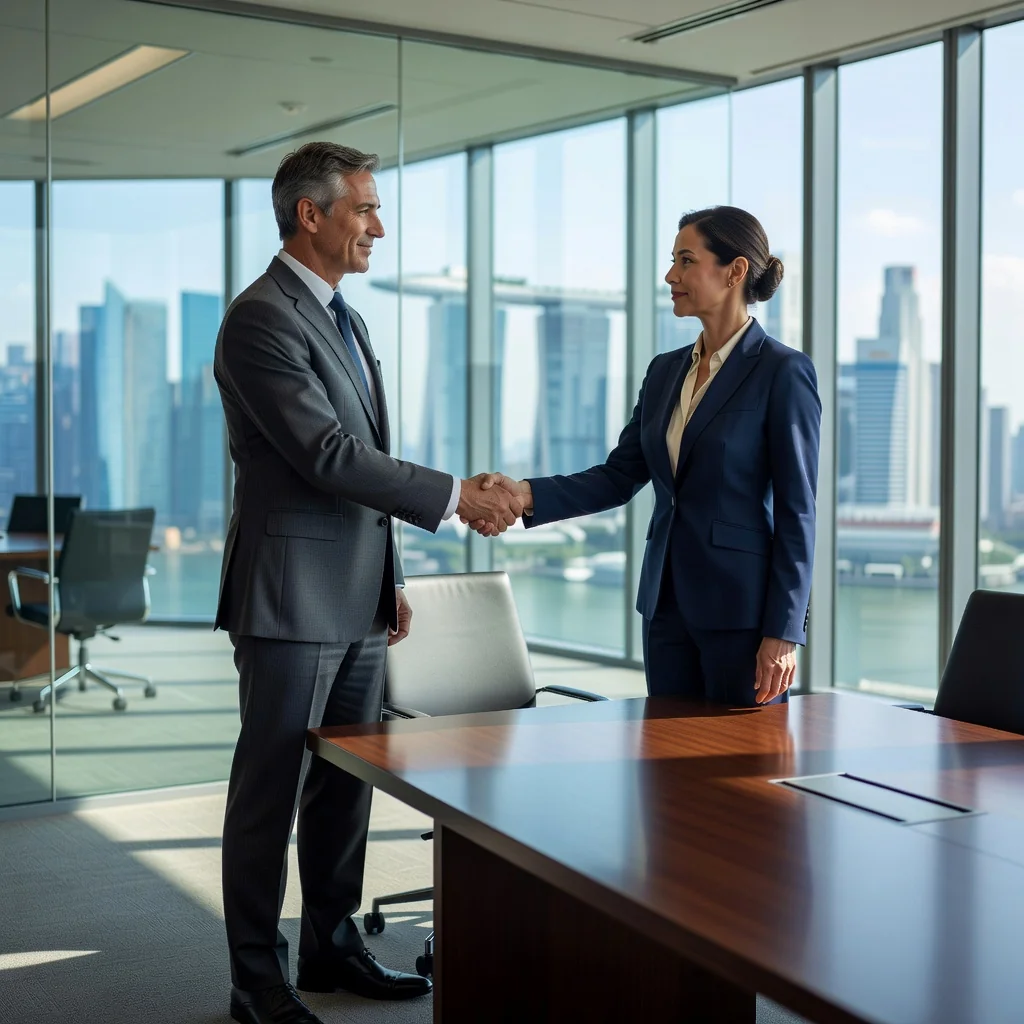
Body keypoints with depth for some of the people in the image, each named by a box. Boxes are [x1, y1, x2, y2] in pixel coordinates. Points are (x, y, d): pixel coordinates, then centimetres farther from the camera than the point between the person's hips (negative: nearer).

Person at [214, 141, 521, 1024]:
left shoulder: (342, 318, 16)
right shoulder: (262, 319, -14)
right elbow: (327, 455, -21)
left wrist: (389, 580, 19)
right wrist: (455, 496, -18)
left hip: (356, 601, 9)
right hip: (291, 599, -9)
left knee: (345, 785, 16)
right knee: (270, 792, 1)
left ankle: (331, 947, 29)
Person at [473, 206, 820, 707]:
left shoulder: (783, 372, -9)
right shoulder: (665, 371, 12)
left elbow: (796, 511, -11)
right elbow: (618, 476, 9)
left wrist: (783, 633, -15)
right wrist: (526, 494, -7)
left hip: (741, 606, -7)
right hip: (668, 603, 7)